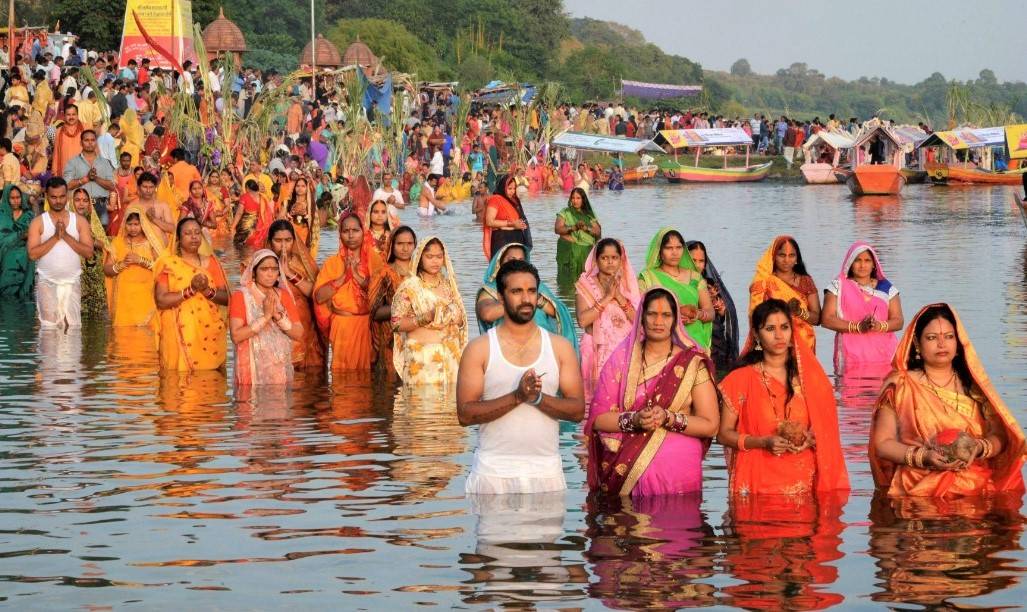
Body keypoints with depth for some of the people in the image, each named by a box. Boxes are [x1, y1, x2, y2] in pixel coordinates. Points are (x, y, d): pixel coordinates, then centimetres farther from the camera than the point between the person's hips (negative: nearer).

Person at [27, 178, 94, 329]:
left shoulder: (80, 221, 6)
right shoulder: (38, 223, 2)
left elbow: (88, 252, -2)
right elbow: (32, 254, -9)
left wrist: (66, 236, -12)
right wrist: (55, 237, -15)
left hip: (72, 282, 1)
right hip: (47, 282, -1)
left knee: (73, 326, -4)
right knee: (49, 326, -8)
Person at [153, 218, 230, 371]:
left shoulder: (211, 262, 11)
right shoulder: (168, 265, 1)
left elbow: (226, 299, 6)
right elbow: (161, 301, -10)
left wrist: (207, 290, -13)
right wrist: (190, 290, -18)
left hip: (210, 334, 3)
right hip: (181, 334, -3)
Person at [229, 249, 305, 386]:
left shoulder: (284, 295, 8)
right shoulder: (240, 296, -5)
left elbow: (299, 334, 1)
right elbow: (236, 336, -16)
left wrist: (278, 315, -13)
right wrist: (265, 317, -19)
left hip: (281, 370, 4)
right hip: (253, 372, -4)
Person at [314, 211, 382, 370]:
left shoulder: (374, 259, 3)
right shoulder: (332, 262, 3)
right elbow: (319, 297, -8)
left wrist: (357, 275, -15)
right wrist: (343, 276, -13)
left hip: (368, 324, 0)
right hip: (342, 325, 0)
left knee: (366, 365, 5)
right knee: (344, 368, 4)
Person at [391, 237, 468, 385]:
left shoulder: (448, 284, 12)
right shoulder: (409, 286, -2)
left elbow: (461, 320, 14)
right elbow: (397, 323, -8)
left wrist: (450, 315, -8)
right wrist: (427, 317, -19)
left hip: (449, 354, 4)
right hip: (420, 355, -4)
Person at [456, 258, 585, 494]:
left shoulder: (560, 348, 8)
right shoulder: (479, 349, 1)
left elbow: (577, 410, 3)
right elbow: (464, 414, -7)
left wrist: (538, 398, -14)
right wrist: (517, 397, -17)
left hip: (546, 471, 2)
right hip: (493, 472, -2)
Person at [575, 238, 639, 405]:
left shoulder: (628, 285, 9)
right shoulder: (585, 285, 2)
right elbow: (583, 320, -13)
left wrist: (620, 297, -11)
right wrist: (607, 297, -14)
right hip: (598, 350, -2)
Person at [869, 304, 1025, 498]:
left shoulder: (973, 385, 13)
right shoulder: (900, 385, 5)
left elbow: (999, 436, 10)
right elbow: (882, 443, 3)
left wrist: (979, 448, -12)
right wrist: (924, 457, -13)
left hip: (976, 484, 2)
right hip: (919, 488, -2)